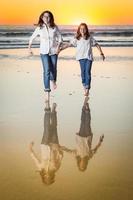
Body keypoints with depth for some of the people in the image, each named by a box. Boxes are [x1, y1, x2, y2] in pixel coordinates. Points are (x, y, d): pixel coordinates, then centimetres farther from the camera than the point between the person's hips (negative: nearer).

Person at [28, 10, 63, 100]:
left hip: (53, 51, 1)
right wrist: (29, 48, 7)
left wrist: (58, 46, -13)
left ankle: (53, 81, 44)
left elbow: (60, 38, 1)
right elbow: (32, 38, 8)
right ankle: (47, 89, -5)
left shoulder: (54, 27, -3)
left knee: (53, 69, 10)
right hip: (44, 52, -1)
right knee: (46, 71, -10)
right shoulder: (39, 28, -2)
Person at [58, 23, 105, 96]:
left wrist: (101, 53, 7)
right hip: (81, 57, 1)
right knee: (83, 72, 0)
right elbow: (68, 44, 1)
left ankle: (87, 89, -9)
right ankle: (84, 86, 18)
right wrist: (60, 48, -5)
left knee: (87, 72, -9)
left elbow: (96, 44, 11)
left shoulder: (90, 37, 5)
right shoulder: (76, 38, 5)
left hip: (89, 57, -1)